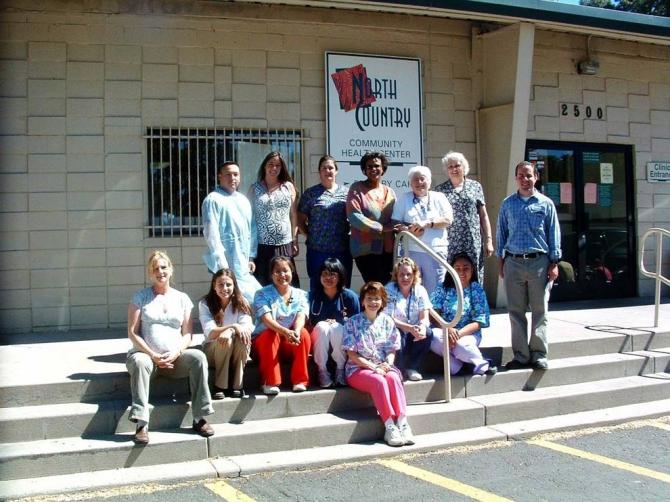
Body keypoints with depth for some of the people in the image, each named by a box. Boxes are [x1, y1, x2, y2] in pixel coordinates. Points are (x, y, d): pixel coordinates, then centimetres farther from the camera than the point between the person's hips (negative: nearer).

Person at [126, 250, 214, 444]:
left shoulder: (182, 298, 15)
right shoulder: (141, 297, 8)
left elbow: (187, 334, 9)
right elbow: (132, 333, 0)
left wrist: (176, 353, -11)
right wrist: (153, 355, -13)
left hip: (175, 357, 2)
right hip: (147, 354, -2)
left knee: (198, 357, -27)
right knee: (140, 361, -36)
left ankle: (200, 419, -21)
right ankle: (142, 425, -37)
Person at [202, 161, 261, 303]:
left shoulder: (243, 200, 18)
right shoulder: (213, 200, -5)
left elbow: (252, 229, 19)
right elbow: (211, 233, -12)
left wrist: (251, 257, 12)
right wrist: (222, 263, -17)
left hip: (244, 265, 7)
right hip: (228, 265, -7)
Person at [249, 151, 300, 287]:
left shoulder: (289, 187, 9)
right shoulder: (254, 189, 7)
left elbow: (294, 215, 10)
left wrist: (295, 241, 5)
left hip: (284, 244, 1)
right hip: (261, 245, -1)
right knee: (262, 285, -2)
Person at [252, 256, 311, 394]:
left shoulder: (300, 295, 3)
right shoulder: (262, 294, -6)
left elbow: (301, 317, -15)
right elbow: (267, 319, -23)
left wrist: (296, 332, -40)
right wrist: (286, 332, -42)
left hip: (290, 346, 2)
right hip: (263, 340, -2)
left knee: (303, 333, -27)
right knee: (271, 334, -33)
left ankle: (300, 380, -22)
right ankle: (269, 382, -30)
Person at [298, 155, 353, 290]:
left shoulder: (345, 192, 10)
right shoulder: (310, 193, 4)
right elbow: (300, 220, 5)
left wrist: (349, 233, 3)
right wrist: (310, 235, -2)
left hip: (342, 250, 2)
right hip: (318, 250, -2)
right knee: (318, 287, 3)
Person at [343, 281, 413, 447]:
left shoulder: (388, 322, 9)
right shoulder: (352, 322, -1)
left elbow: (392, 350, 9)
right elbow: (352, 354, -5)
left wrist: (387, 364, -13)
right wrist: (373, 367, -15)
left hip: (383, 367, 3)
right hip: (358, 368, -3)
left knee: (394, 378, -31)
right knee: (379, 381, -34)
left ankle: (402, 423, -36)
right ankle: (389, 427, -35)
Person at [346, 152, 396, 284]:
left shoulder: (389, 191, 15)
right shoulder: (357, 189, 0)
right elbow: (354, 217, -12)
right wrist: (381, 228, -12)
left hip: (387, 248, 5)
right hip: (366, 249, -5)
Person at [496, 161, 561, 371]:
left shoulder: (545, 203, 5)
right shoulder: (507, 204, 10)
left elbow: (553, 234, 4)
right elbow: (501, 233, 13)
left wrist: (554, 263, -1)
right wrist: (501, 261, 8)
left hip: (539, 262, -2)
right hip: (514, 262, 2)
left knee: (540, 311, 1)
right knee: (516, 311, 3)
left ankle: (539, 355, 8)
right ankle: (520, 355, 10)